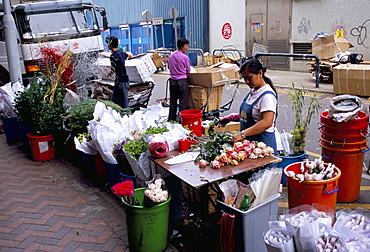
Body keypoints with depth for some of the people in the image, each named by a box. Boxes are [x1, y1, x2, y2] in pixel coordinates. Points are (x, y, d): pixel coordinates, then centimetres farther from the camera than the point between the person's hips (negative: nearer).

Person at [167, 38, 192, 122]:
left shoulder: (171, 56, 7)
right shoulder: (184, 57, -10)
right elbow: (188, 70, -2)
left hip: (172, 80, 6)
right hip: (182, 81, -6)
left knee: (172, 101, 12)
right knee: (183, 102, 0)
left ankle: (171, 119, 17)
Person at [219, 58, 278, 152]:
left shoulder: (267, 95, -17)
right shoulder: (252, 92, 11)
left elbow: (267, 122, -29)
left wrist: (242, 134, -35)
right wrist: (231, 118, 11)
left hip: (263, 142, -8)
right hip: (248, 141, 8)